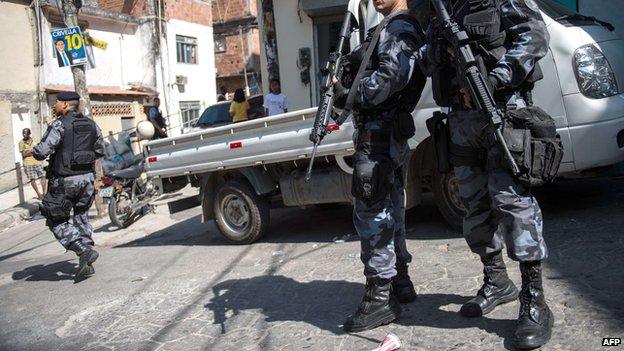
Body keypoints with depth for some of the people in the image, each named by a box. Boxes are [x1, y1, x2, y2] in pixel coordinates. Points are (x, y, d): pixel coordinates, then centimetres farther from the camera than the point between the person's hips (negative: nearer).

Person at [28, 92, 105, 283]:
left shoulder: (59, 125, -11)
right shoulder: (92, 125, 8)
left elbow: (42, 151, -16)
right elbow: (100, 151, 17)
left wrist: (31, 152, 5)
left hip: (64, 180, -6)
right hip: (87, 178, 6)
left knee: (56, 221, 6)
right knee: (81, 218, 16)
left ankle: (84, 250, -10)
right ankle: (86, 264, 14)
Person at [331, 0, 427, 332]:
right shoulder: (387, 29, 23)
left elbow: (393, 75, -24)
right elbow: (362, 64, 20)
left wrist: (349, 93, -15)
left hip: (378, 134, -10)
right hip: (390, 134, 10)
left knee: (371, 213, -8)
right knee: (389, 211, 15)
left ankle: (381, 297, -2)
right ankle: (399, 282, 26)